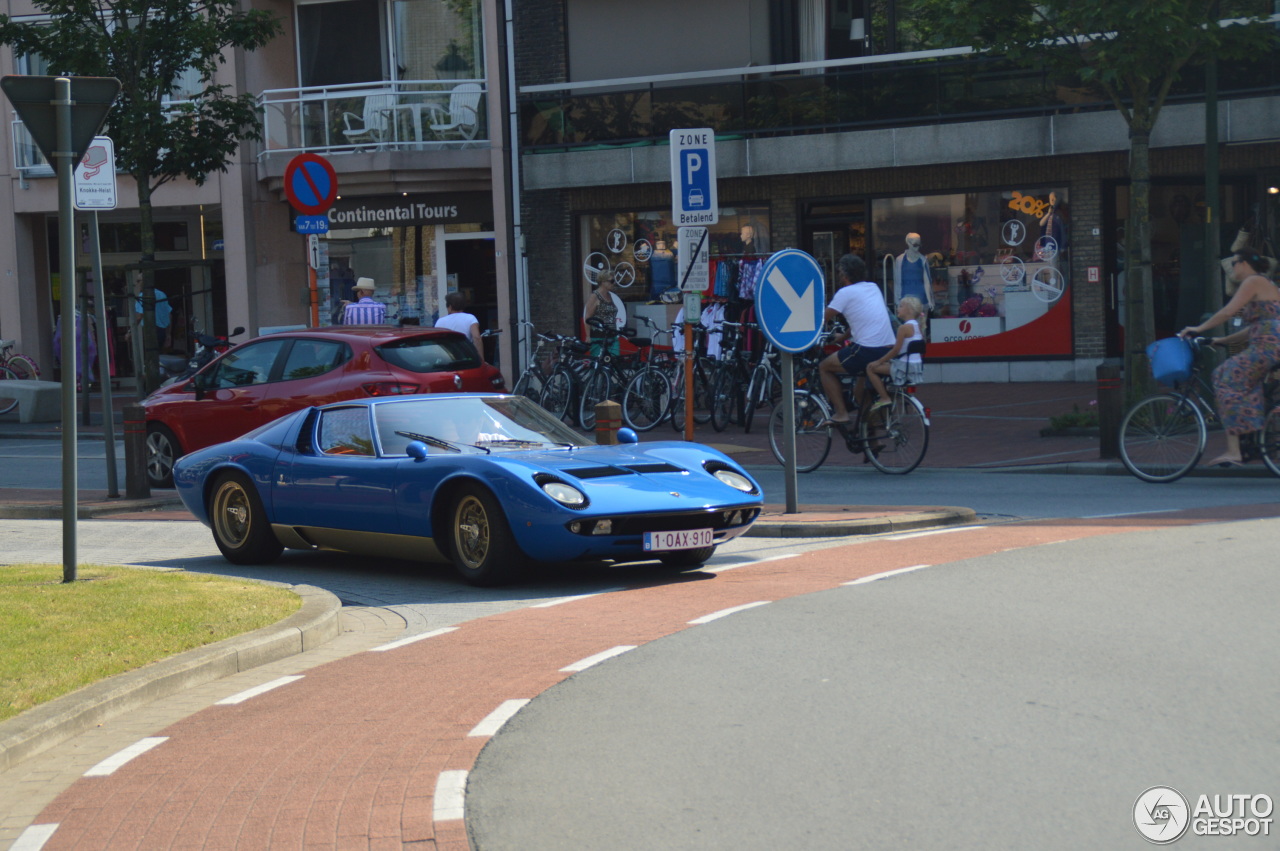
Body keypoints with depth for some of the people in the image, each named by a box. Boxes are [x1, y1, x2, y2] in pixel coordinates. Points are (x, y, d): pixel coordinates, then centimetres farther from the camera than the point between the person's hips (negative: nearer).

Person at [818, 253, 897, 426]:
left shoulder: (845, 293, -5)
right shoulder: (873, 288, 17)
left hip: (867, 351, -7)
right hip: (889, 352, 7)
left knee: (824, 367, 9)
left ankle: (840, 413, 3)